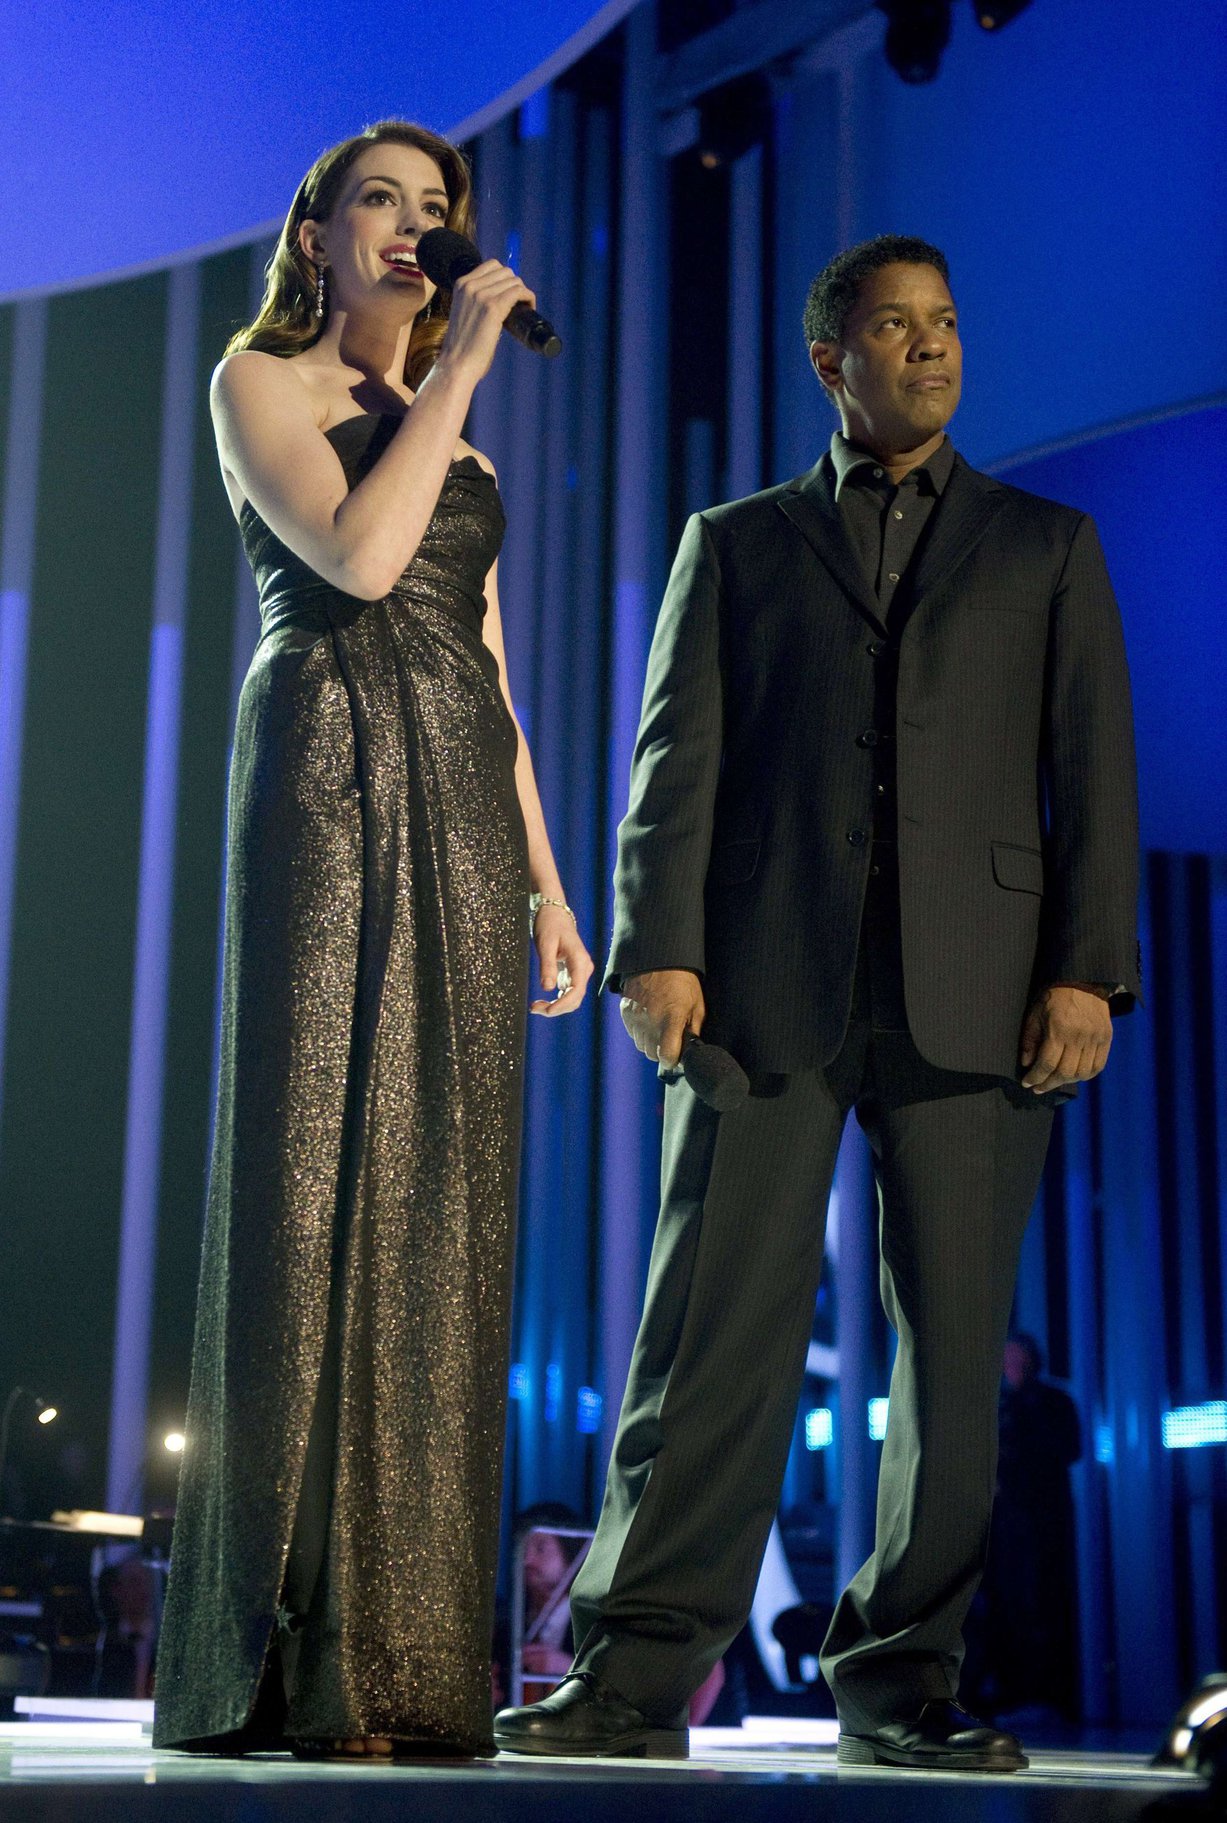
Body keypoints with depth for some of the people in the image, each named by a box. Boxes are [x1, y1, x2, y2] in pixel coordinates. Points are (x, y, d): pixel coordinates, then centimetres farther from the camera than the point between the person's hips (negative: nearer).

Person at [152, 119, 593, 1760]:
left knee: (441, 1198, -2)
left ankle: (413, 1658, -1)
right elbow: (356, 554, -11)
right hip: (331, 768, -6)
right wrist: (455, 367, -3)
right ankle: (293, 1664, -11)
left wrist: (546, 879, 14)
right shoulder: (260, 380, 8)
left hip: (466, 804, 6)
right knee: (318, 1172, -12)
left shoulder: (458, 434, 28)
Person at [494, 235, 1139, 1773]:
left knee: (954, 1342, 0)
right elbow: (678, 759, 8)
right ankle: (639, 1671, -2)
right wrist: (659, 948, -6)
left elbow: (1093, 768, 9)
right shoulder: (736, 543, 18)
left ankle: (898, 1679, 10)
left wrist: (1087, 967, -4)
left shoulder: (1045, 546, 19)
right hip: (768, 980, 0)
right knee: (717, 1319, -6)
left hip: (972, 992, 1)